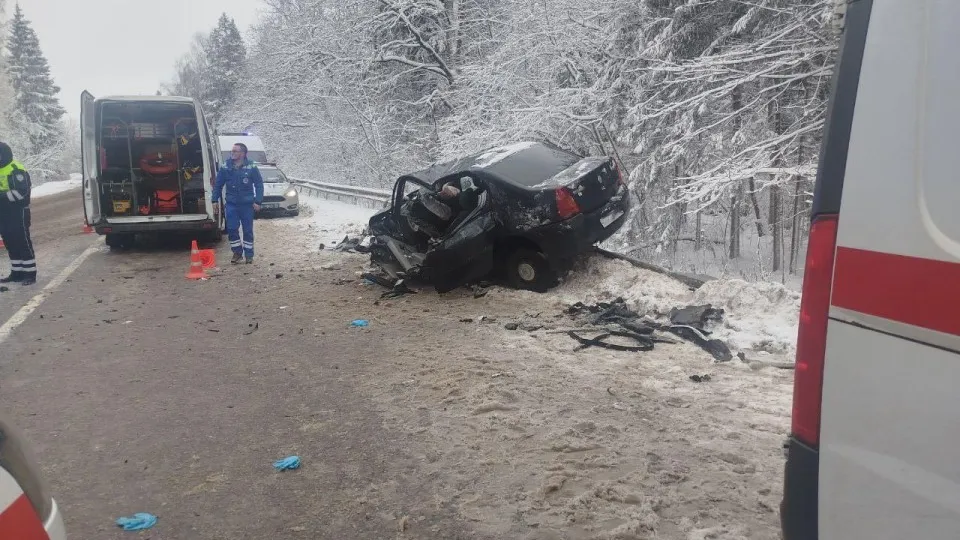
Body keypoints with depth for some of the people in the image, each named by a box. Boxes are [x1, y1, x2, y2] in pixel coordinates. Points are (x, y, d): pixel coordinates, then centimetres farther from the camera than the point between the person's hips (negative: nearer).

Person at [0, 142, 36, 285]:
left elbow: (21, 192, -22)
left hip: (18, 213, -9)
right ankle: (16, 272, 17)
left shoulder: (16, 170, -13)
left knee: (23, 243, -5)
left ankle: (30, 273, -1)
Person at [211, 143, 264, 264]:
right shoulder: (225, 167, 2)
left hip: (247, 204, -2)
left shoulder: (251, 167, -4)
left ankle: (249, 255, 15)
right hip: (231, 204, 2)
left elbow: (259, 185, -2)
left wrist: (258, 201, -7)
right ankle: (237, 252, 16)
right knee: (231, 229, 0)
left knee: (248, 230, 5)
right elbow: (218, 184, 9)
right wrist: (215, 200, 6)